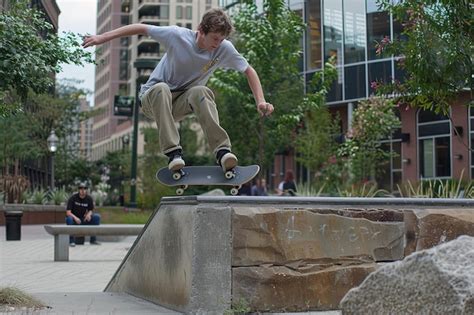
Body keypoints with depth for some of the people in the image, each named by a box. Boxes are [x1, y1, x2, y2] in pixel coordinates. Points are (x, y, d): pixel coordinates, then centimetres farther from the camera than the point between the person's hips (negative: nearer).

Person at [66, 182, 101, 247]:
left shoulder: (89, 198, -3)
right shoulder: (73, 198, -14)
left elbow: (91, 210, 6)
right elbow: (68, 212, -18)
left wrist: (89, 214, -19)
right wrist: (75, 217, -36)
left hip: (83, 219, 4)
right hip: (74, 218, -4)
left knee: (97, 217, -17)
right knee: (69, 219, -38)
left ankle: (93, 239, -10)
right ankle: (71, 241, -24)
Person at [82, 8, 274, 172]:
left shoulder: (225, 49, -12)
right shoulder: (177, 35, -18)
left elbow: (249, 71, 1)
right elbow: (141, 28, -9)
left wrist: (260, 101, -11)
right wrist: (102, 38, -10)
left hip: (181, 105, 1)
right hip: (152, 99, -1)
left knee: (201, 92, -33)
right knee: (161, 89, -39)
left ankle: (222, 150, -38)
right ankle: (173, 152, -39)